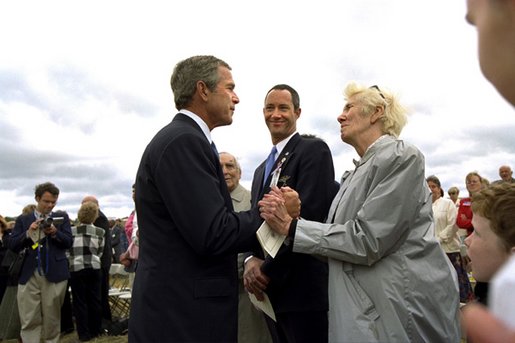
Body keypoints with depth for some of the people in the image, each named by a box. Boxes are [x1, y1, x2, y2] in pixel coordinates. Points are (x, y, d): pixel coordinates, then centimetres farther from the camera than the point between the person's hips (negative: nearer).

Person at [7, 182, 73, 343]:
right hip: (28, 274, 1)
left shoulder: (62, 217, 8)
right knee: (29, 320, 1)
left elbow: (69, 242, 1)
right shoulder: (23, 219, 10)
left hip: (54, 274, 0)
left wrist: (55, 233, -16)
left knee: (52, 318, 7)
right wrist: (28, 233, -12)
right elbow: (12, 245, 4)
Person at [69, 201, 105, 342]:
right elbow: (100, 252, 6)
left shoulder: (71, 231, 1)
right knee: (95, 299, 11)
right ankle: (95, 330, 19)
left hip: (77, 269, -1)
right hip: (94, 268, 1)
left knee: (80, 301, 5)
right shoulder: (100, 232, 1)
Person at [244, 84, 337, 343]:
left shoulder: (314, 149, -7)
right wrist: (253, 260, -5)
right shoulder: (262, 170, 18)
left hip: (303, 288, -7)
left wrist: (268, 270, -16)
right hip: (270, 291, 8)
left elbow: (309, 213, -19)